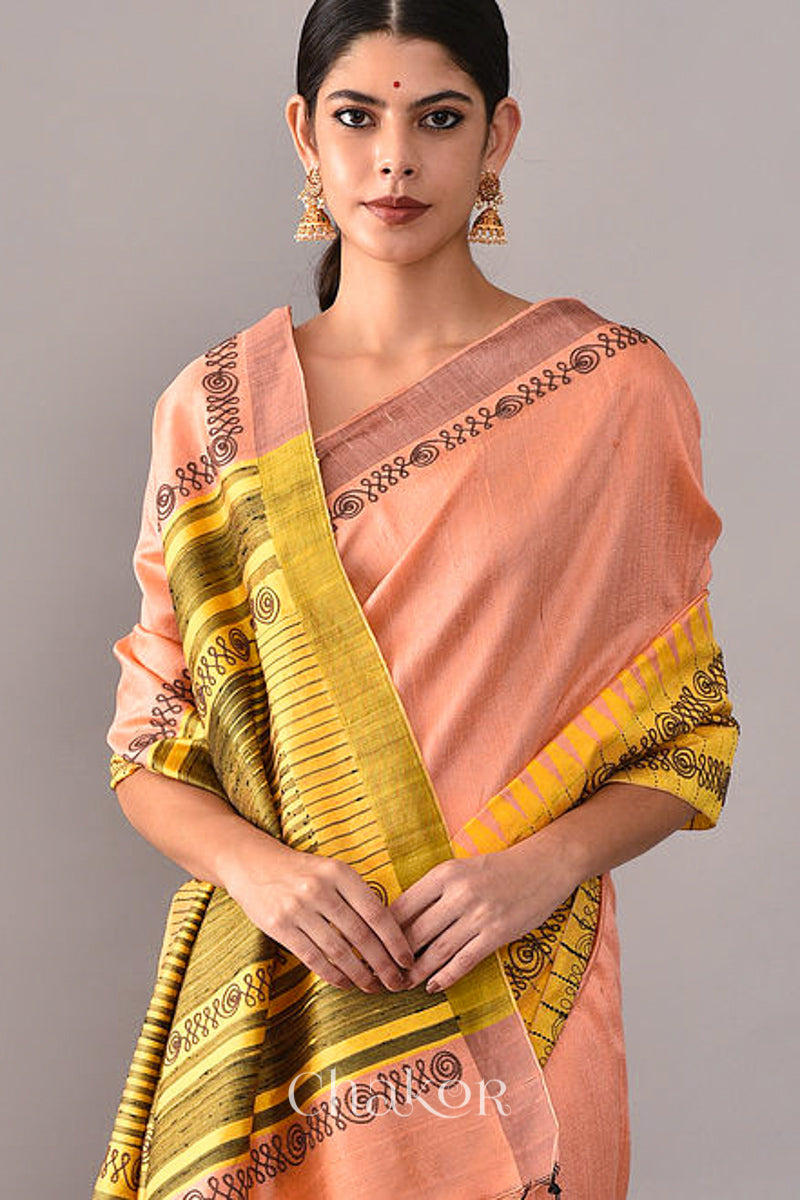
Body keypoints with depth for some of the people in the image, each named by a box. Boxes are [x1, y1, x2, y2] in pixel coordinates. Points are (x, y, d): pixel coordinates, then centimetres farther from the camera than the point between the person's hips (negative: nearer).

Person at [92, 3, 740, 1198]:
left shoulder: (616, 390, -4)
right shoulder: (218, 405, 1)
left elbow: (687, 731, -1)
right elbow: (148, 745, 3)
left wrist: (544, 863, -17)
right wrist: (258, 867, -15)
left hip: (520, 1002, -1)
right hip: (270, 1002, 2)